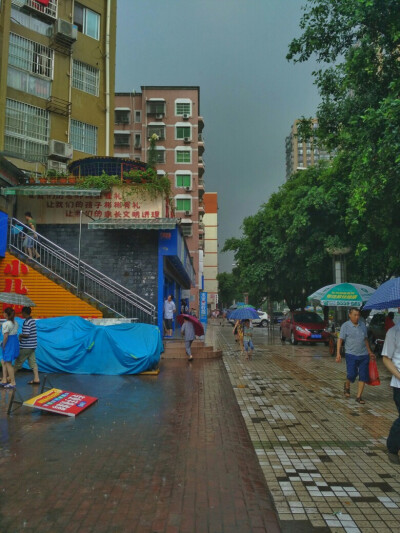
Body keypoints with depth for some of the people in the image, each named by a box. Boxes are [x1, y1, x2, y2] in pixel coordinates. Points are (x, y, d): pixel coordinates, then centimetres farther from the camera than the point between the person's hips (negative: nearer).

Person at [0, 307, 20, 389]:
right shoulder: (15, 323, 8)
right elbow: (14, 333, 9)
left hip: (9, 343, -9)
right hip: (15, 342, 9)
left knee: (8, 364, 1)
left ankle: (13, 383, 6)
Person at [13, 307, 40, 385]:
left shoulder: (26, 322, -18)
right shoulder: (32, 321, 10)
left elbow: (26, 335, -23)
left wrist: (20, 335, -5)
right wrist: (22, 336, 10)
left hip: (26, 346, -8)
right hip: (32, 345, 8)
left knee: (18, 362, 6)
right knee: (33, 362, 7)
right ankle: (36, 379, 5)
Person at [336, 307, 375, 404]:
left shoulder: (362, 326, 10)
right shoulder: (345, 326, -5)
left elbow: (365, 340, 19)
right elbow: (340, 340, -7)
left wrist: (370, 352, 18)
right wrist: (338, 353, -14)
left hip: (364, 355, 4)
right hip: (351, 355, -4)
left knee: (363, 376, 1)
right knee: (352, 374, -8)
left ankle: (359, 396, 10)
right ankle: (347, 385, 25)